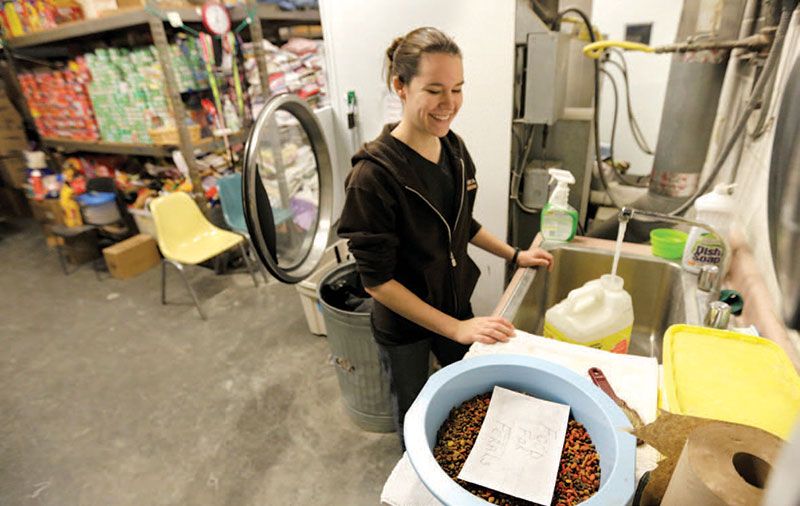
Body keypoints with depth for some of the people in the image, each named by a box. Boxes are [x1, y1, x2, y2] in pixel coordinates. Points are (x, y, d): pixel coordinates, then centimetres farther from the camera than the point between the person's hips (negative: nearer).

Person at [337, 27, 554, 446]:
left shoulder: (454, 148, -7)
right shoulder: (374, 174, -28)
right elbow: (376, 279, -25)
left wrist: (515, 255, 6)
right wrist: (456, 328, -25)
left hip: (455, 302, 6)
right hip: (403, 323, -5)